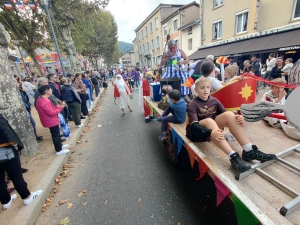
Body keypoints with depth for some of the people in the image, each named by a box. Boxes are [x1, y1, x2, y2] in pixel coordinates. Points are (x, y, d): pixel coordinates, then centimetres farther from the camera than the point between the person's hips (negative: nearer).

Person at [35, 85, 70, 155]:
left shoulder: (41, 99, 8)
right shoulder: (45, 101, -27)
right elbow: (51, 113, -28)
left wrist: (57, 107, 3)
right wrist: (60, 108, -18)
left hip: (51, 121, 11)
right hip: (51, 121, -11)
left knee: (56, 134, 23)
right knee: (56, 135, 2)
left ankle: (60, 145, 39)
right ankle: (59, 150, 15)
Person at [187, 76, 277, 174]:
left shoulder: (214, 100, 6)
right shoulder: (193, 104, -10)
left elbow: (226, 117, 0)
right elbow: (194, 125, -24)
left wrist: (238, 118, -24)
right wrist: (210, 132, -43)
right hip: (200, 131, -4)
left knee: (229, 114, -21)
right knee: (209, 121, -37)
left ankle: (249, 151, -27)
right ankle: (233, 157, -46)